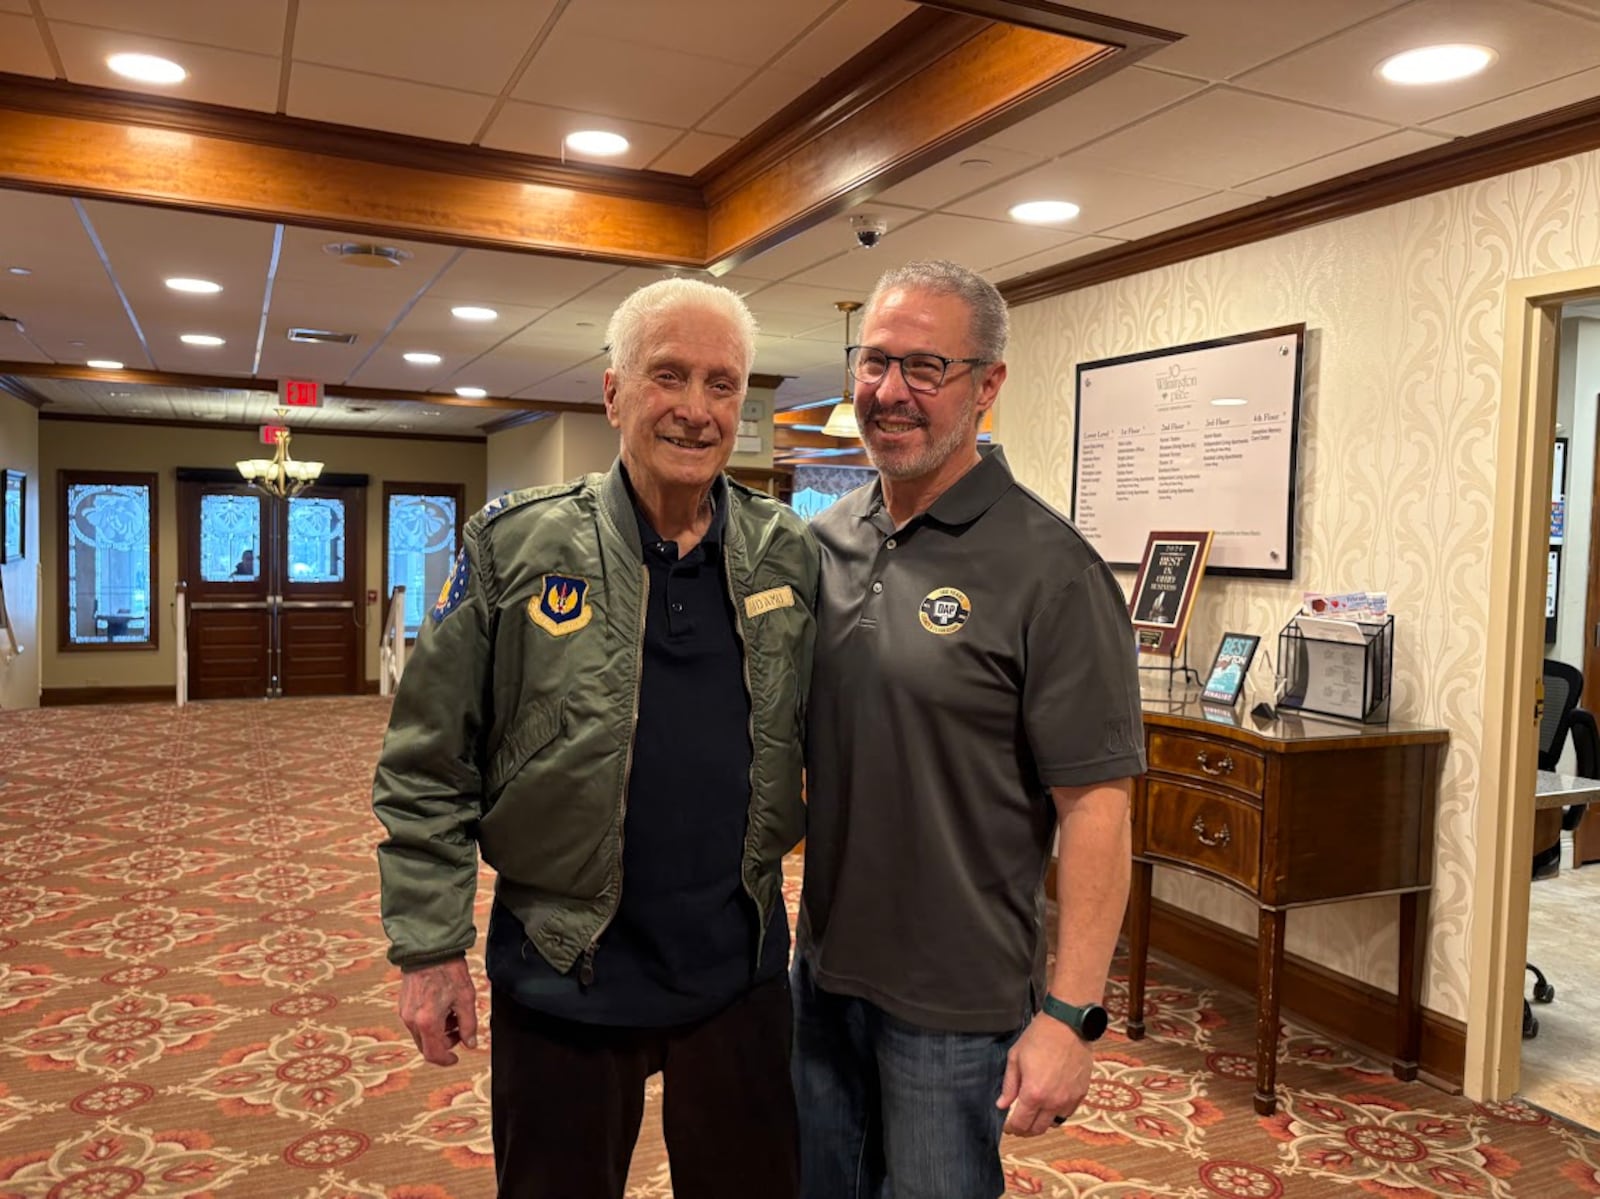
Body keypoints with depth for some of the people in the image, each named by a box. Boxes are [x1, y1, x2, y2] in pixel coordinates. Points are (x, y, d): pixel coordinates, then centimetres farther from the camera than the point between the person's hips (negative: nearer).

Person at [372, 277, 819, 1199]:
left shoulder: (790, 554, -1)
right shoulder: (516, 547, -8)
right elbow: (427, 771, -5)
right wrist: (430, 948, -7)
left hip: (740, 967, 3)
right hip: (563, 975, -2)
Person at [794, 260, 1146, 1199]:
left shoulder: (1049, 572, -17)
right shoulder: (821, 542, 2)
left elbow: (1095, 805, -17)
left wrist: (1071, 1014, -19)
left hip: (953, 1003, -6)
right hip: (822, 969, 6)